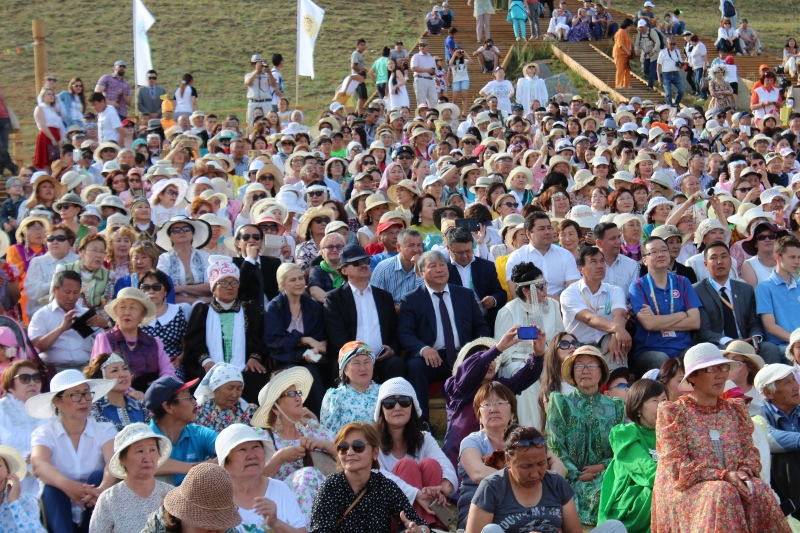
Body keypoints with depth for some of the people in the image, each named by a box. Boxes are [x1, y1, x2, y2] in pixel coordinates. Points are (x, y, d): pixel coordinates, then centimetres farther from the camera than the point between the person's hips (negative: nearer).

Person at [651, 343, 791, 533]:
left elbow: (750, 452, 12)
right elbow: (677, 467, -8)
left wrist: (745, 470, -13)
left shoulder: (736, 410, 17)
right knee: (722, 494, -35)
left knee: (760, 491, -28)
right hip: (687, 489, -4)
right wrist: (723, 475, -19)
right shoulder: (672, 412, 1)